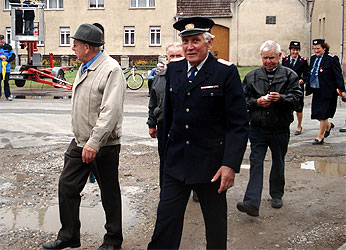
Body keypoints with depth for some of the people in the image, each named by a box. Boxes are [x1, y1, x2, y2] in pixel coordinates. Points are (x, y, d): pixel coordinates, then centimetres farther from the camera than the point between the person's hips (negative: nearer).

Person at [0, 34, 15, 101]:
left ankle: (8, 95, 7)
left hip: (6, 67, 0)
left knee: (6, 82, 3)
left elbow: (13, 55, 5)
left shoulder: (8, 47, 8)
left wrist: (6, 58, -10)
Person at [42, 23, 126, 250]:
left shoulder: (111, 70, -17)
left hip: (103, 145, -9)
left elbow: (110, 111, -25)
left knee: (109, 194, 6)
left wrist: (94, 143, -28)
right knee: (67, 186, 10)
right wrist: (81, 139, 18)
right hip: (80, 142, 9)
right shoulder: (84, 68, 13)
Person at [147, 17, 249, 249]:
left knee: (216, 223, 14)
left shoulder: (226, 72, -10)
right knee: (166, 221, 5)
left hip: (211, 163, -4)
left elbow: (239, 124, -12)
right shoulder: (174, 69, 5)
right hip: (176, 161, 4)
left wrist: (230, 164, -19)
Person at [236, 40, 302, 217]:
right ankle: (252, 203, -13)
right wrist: (256, 102, -13)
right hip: (257, 129, 0)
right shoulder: (252, 76, 5)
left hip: (280, 129, 0)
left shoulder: (289, 75, 1)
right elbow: (243, 98, 5)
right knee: (255, 164, -8)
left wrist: (281, 98, -24)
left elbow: (297, 97, -6)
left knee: (278, 163, 16)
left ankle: (276, 195, 36)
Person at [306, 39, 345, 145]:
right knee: (316, 113, 12)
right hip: (316, 91, 7)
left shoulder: (331, 58, -11)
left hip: (328, 92, -7)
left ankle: (320, 137, 9)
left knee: (323, 114, -2)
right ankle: (328, 125, 40)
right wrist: (307, 89, 17)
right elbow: (310, 74, 16)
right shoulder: (313, 58, 9)